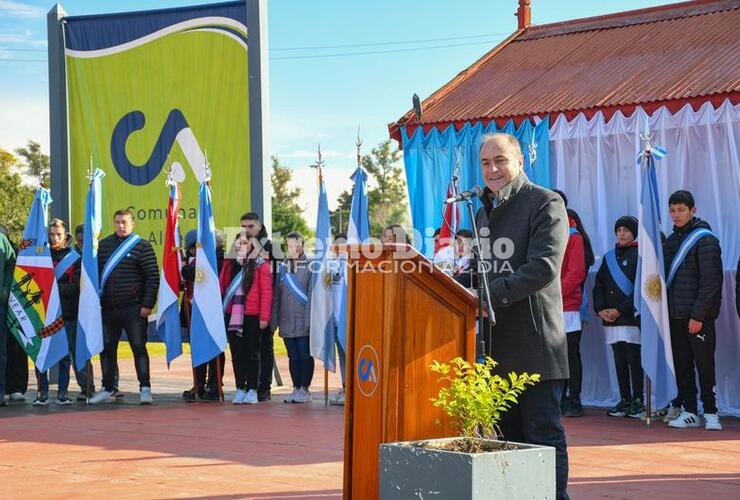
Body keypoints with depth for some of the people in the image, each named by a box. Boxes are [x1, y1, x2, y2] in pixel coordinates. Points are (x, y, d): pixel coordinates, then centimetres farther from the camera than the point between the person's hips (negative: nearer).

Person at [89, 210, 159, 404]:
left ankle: (145, 389, 3)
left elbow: (153, 276, -5)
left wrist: (147, 304, -11)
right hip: (108, 308, 5)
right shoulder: (103, 245, 11)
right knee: (107, 349, 9)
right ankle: (107, 389, 19)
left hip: (134, 308, -4)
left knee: (139, 347, -2)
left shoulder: (142, 246, -1)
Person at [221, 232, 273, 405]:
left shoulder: (261, 265, -3)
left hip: (251, 316, -4)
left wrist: (264, 317, -11)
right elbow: (221, 287, 12)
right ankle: (240, 389, 14)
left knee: (252, 353, 3)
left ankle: (252, 390, 9)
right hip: (232, 316, 4)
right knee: (236, 354, 7)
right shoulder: (229, 264, 12)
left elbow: (267, 292, -7)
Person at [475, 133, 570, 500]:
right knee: (508, 435, 14)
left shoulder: (545, 203, -5)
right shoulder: (484, 212, 20)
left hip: (535, 342, -8)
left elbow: (544, 267, -18)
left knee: (543, 435, -5)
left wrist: (492, 294, -24)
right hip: (496, 344, 8)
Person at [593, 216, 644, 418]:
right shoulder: (608, 257, 17)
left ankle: (638, 401, 1)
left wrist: (620, 310, -14)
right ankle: (624, 400, 13)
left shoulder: (640, 255, -2)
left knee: (634, 359, -5)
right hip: (610, 319, 6)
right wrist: (600, 309, -1)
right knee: (619, 361, 8)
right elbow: (599, 285, 16)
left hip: (631, 317, -6)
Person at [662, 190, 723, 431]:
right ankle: (688, 410, 13)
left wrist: (698, 315, -16)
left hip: (698, 317, -6)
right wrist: (665, 310, 9)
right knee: (682, 365, 7)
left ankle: (710, 412, 3)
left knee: (704, 364, -3)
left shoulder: (705, 239, -6)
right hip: (675, 315, 6)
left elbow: (710, 280, -12)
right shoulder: (671, 240, 15)